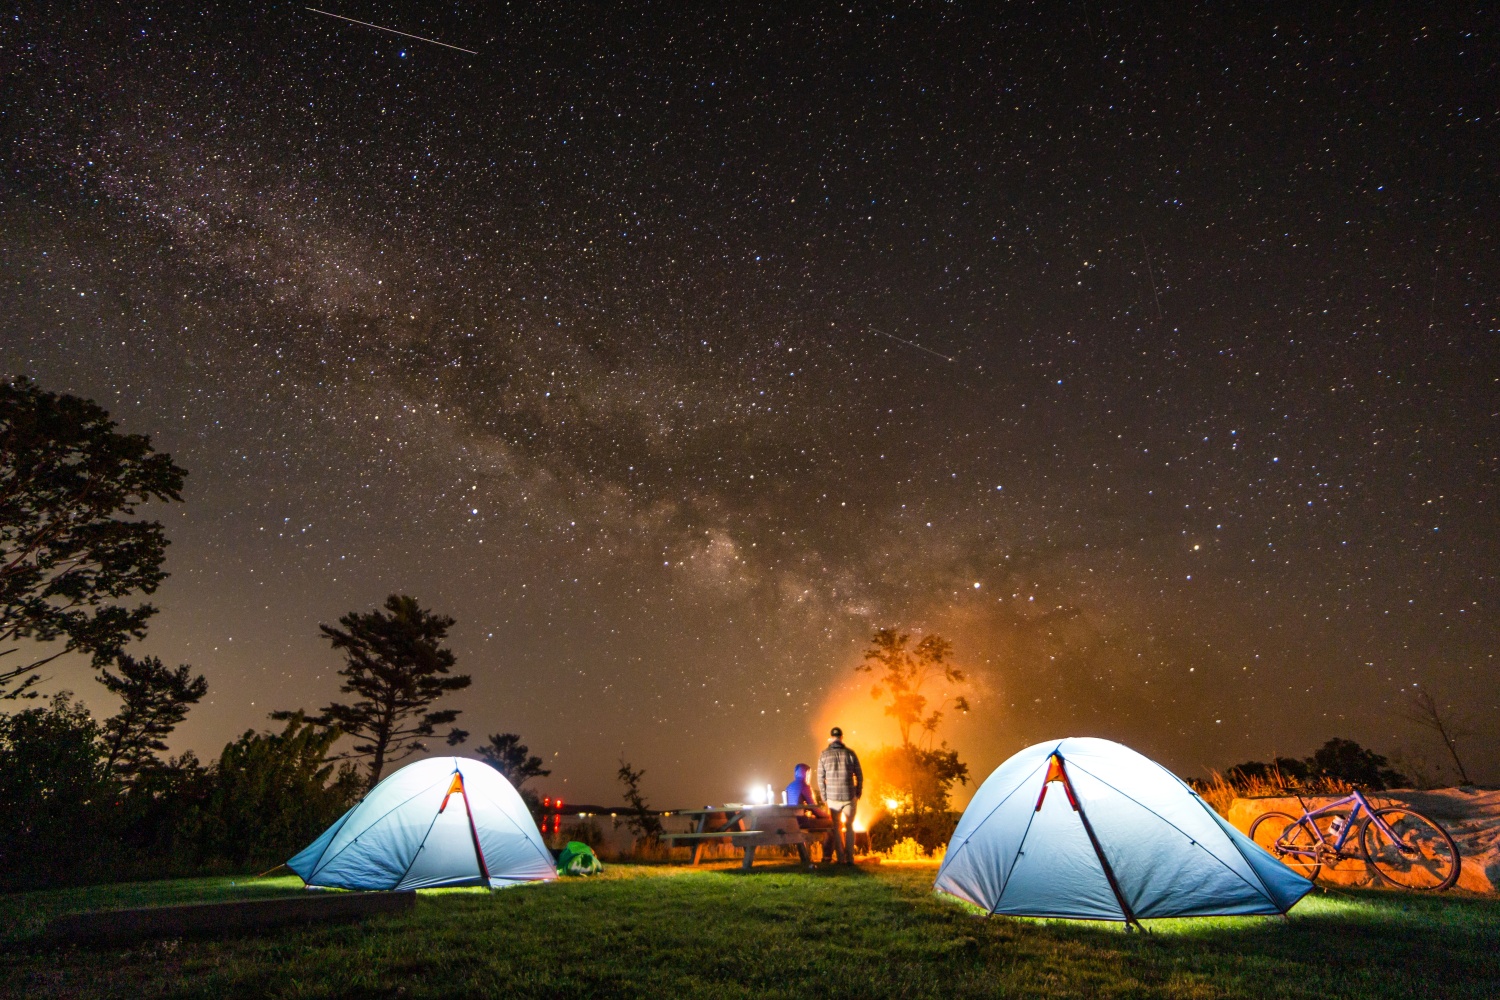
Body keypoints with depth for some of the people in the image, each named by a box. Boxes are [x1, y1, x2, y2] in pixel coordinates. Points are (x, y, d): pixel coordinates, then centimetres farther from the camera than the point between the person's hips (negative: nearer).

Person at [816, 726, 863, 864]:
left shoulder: (824, 754, -3)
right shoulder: (850, 753, -3)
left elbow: (820, 778, -2)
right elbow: (859, 776, 0)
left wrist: (824, 797, 8)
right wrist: (858, 793, 12)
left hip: (832, 797, 0)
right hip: (849, 796, 0)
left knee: (836, 828, 15)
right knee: (849, 827, 15)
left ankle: (841, 858, 14)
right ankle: (850, 858, 12)